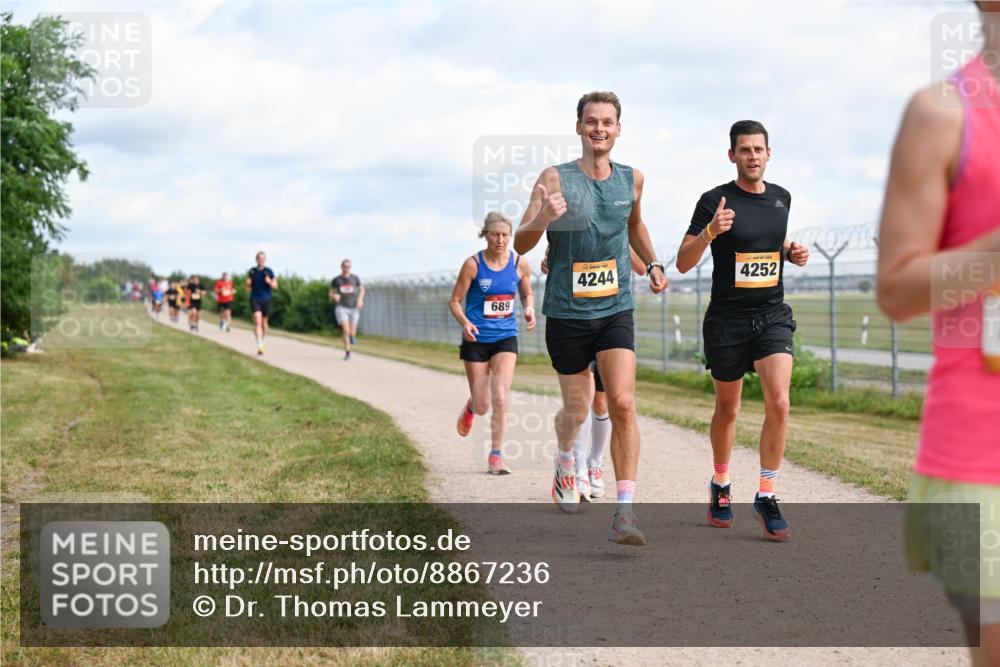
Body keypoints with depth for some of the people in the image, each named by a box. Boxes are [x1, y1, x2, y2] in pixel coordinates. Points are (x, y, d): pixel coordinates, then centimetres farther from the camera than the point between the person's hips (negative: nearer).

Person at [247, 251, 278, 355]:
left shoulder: (269, 272, 1)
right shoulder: (252, 271, 4)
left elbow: (275, 286, 2)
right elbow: (248, 285, 14)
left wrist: (269, 281, -18)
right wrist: (248, 282, -9)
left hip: (266, 299, 1)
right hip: (255, 299, -1)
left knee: (264, 322, 13)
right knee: (257, 321, -17)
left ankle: (263, 341, 37)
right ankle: (259, 346, -25)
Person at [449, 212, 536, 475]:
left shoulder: (520, 263, -2)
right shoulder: (473, 264, -10)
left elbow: (527, 294, 14)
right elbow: (454, 300, -5)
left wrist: (529, 310, -8)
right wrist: (465, 322, -23)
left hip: (506, 337, 1)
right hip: (476, 339, -1)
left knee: (500, 398, -15)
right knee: (482, 406, 4)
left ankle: (496, 456, -3)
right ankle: (470, 407, 43)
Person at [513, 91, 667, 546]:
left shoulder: (631, 179, 4)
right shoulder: (555, 179, -7)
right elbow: (520, 244, -11)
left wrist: (652, 264, 12)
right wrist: (543, 218, -31)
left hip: (616, 310, 2)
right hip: (566, 314, -1)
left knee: (622, 404, -15)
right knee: (576, 411, 10)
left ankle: (625, 514, -16)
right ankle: (565, 460, 45)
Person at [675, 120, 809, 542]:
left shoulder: (781, 198, 7)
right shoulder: (715, 201, -8)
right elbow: (683, 263, -10)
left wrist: (792, 253, 4)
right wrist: (710, 231, -27)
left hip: (772, 315, 3)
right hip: (727, 320, -2)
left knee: (779, 404, -15)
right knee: (727, 411, 11)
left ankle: (766, 495, -4)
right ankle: (720, 486, 35)